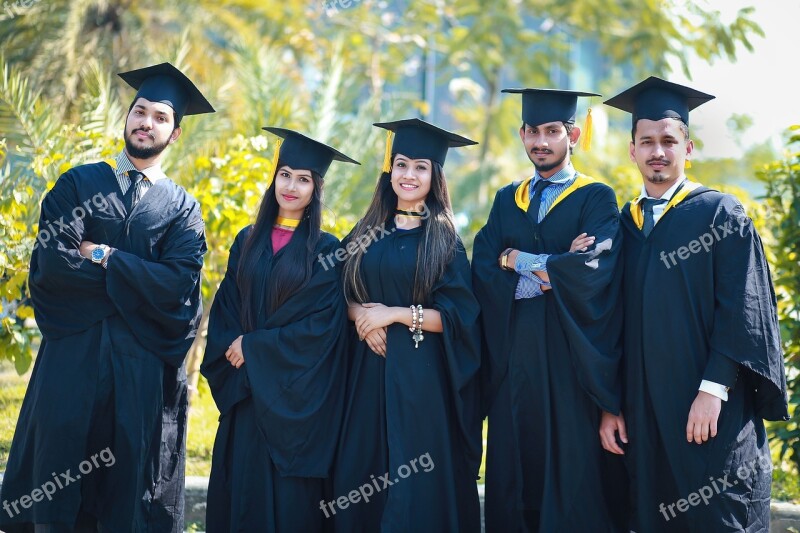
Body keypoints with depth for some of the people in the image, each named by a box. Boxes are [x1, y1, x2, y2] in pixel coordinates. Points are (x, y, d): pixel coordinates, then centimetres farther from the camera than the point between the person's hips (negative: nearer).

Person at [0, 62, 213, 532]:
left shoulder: (183, 208, 10)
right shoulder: (77, 184, 9)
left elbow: (178, 284, -7)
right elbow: (51, 262, -6)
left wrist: (102, 256, -8)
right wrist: (138, 280, -6)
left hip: (141, 367, 0)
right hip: (72, 354, 0)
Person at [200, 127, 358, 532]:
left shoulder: (326, 251, -2)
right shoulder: (247, 241, 10)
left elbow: (322, 323, -11)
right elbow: (224, 309, 10)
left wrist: (253, 347, -12)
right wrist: (232, 348, -9)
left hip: (295, 396, -4)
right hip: (243, 391, 4)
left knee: (288, 497, -1)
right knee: (238, 487, 5)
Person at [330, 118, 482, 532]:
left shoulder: (444, 241, -1)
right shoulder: (366, 234, 10)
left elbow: (458, 318, -8)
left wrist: (395, 314, -15)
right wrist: (360, 314, -8)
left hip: (421, 378, -4)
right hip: (367, 374, 4)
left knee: (417, 489, -2)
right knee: (359, 480, 4)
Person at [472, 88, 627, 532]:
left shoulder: (596, 199, 3)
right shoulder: (507, 200, 15)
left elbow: (593, 270, -15)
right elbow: (483, 273, 1)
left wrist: (519, 260, -5)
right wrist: (553, 270, -11)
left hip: (569, 359, -4)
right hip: (513, 358, 4)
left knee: (571, 475, -4)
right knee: (512, 477, 4)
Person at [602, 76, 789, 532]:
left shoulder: (721, 215, 0)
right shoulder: (623, 225, 13)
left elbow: (742, 311, -8)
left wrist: (713, 390, -17)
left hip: (713, 414, -4)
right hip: (645, 420, 4)